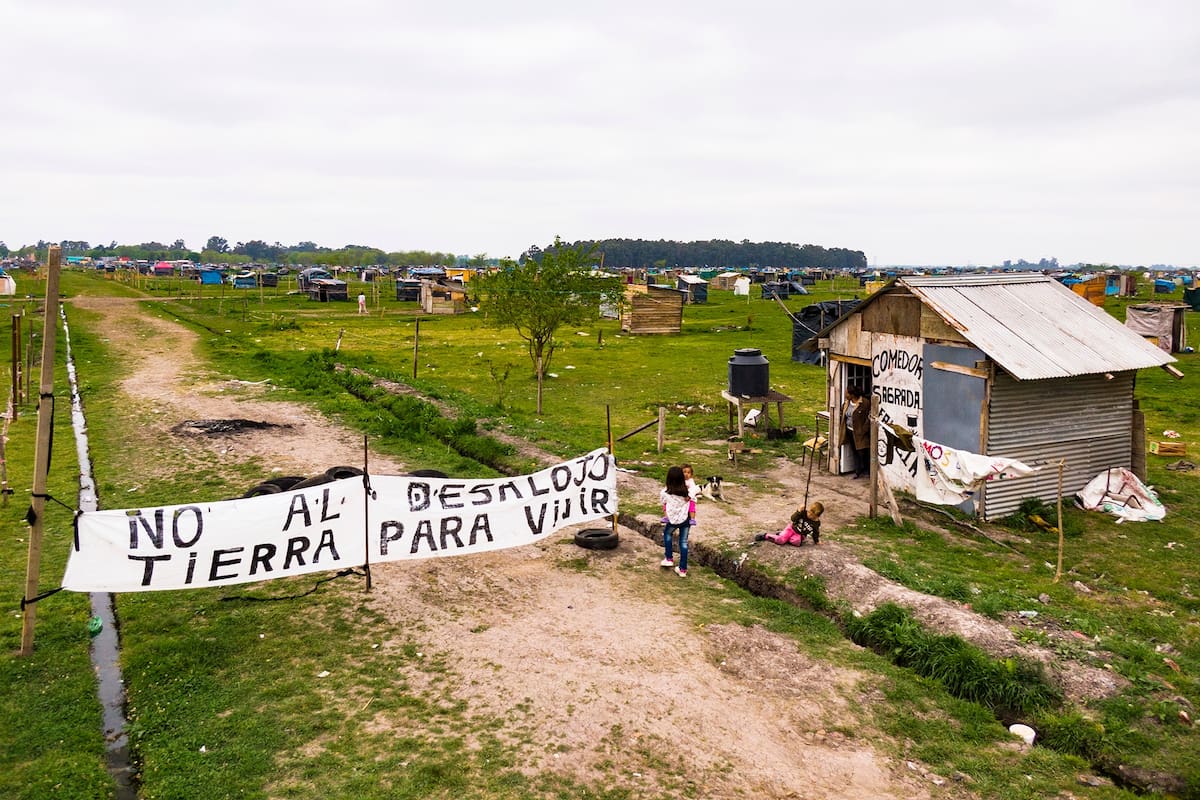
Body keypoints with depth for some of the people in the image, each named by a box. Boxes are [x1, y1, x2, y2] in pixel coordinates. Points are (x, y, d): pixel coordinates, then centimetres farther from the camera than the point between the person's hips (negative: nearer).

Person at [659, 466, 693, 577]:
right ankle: (683, 569, 16)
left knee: (667, 534, 29)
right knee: (684, 542, 12)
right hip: (686, 519, 1)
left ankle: (669, 559, 29)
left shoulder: (664, 493, -14)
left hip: (673, 520, -1)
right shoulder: (688, 491, -12)